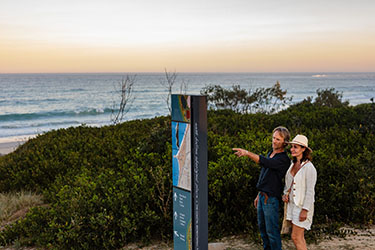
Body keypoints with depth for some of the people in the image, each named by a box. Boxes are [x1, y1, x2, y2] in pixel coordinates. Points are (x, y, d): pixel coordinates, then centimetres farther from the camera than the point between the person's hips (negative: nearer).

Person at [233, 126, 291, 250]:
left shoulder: (284, 159, -15)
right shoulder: (270, 154, 13)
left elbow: (264, 162, -33)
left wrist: (247, 153, -42)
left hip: (271, 198, -9)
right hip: (262, 196, 9)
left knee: (272, 230, -3)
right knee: (262, 226, 17)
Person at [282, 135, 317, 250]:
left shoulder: (309, 168, -16)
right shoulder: (292, 165, 7)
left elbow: (310, 191, -18)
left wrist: (305, 210, -20)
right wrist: (285, 194, -1)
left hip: (303, 206, -7)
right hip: (292, 204, 8)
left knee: (296, 237, -7)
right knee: (299, 237, 13)